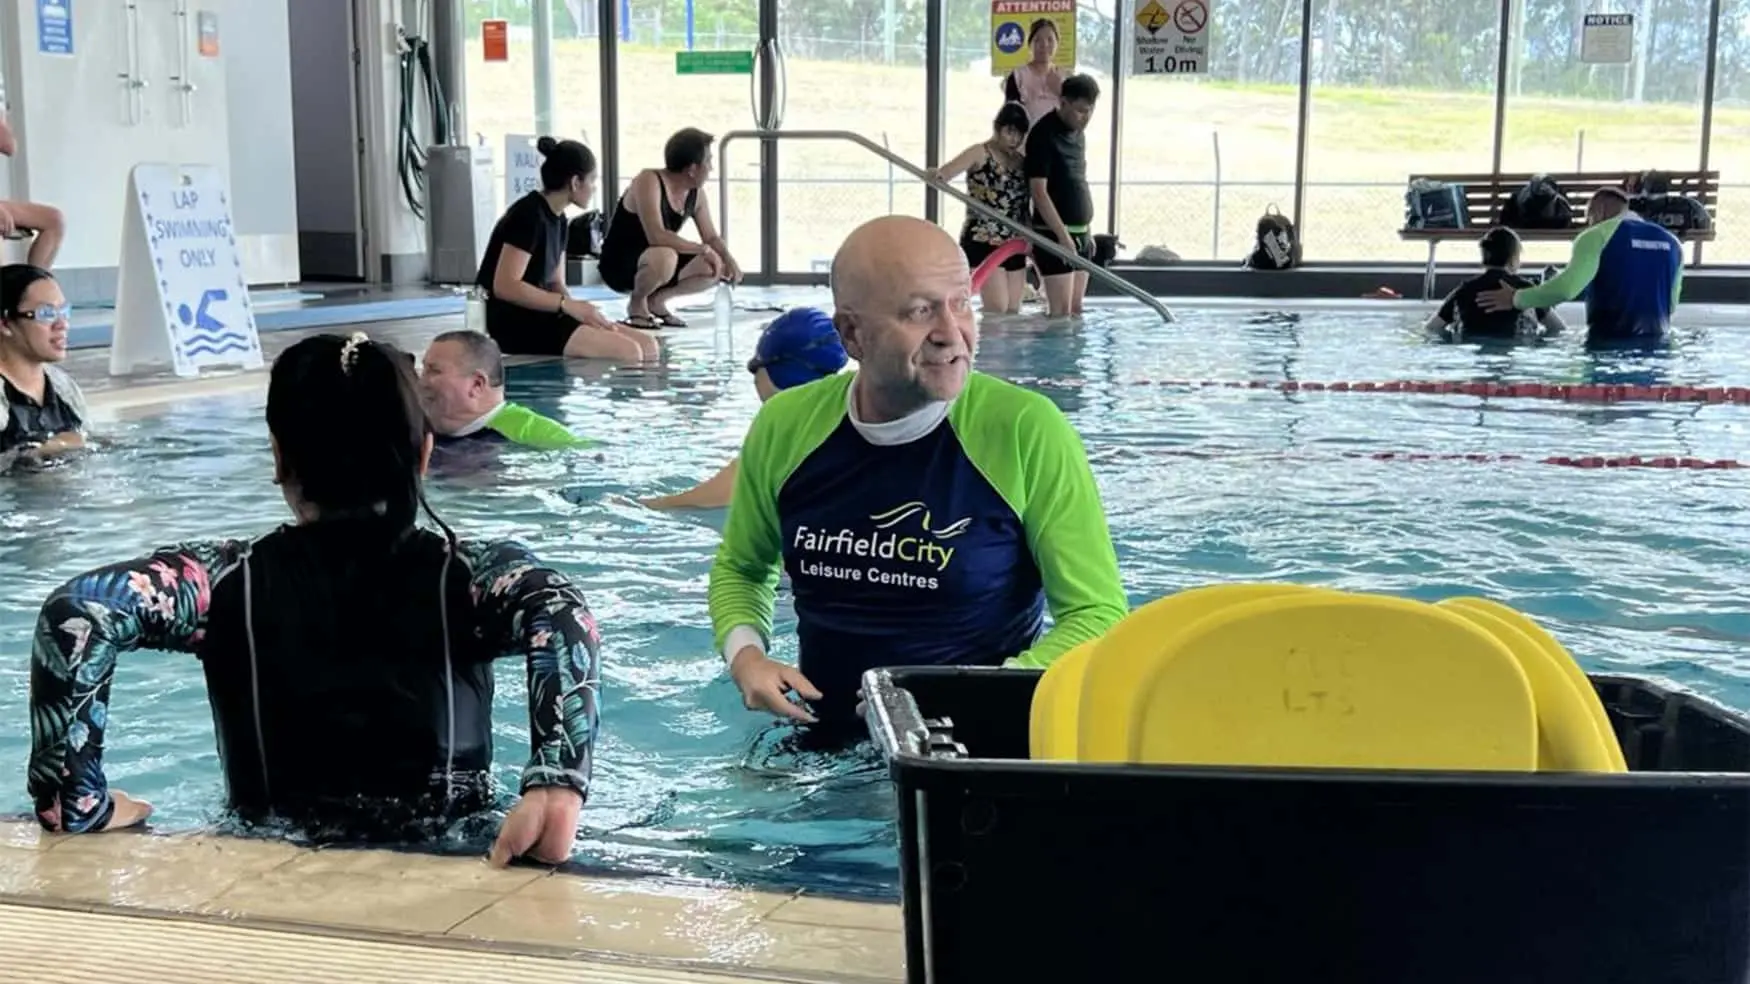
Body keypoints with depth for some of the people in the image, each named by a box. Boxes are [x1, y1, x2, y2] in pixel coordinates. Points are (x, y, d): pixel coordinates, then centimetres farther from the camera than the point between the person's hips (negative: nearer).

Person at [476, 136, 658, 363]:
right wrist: (569, 305, -21)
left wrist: (582, 311, -6)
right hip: (513, 323, -10)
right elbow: (505, 286, -21)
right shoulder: (528, 215, -14)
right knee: (627, 352, -25)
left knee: (647, 345, -1)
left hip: (541, 316, 10)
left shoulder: (557, 219, 15)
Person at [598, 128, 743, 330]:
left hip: (650, 263, 8)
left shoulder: (696, 194, -1)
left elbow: (712, 237, 5)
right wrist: (703, 249, -30)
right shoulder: (649, 182, -25)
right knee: (664, 258, -39)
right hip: (618, 265, -8)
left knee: (716, 267, -5)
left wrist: (728, 259, -16)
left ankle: (657, 299, 8)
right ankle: (637, 301, -9)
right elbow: (656, 236, -35)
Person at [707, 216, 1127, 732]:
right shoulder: (784, 427, -1)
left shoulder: (1027, 432, -13)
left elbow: (1098, 615, -8)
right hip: (822, 741, 4)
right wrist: (745, 653, -2)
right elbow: (739, 568, 17)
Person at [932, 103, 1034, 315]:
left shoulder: (1021, 161, 14)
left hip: (1013, 244, 7)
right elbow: (945, 173, -18)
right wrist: (935, 176, -41)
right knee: (998, 308, -14)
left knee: (1013, 310, 5)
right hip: (983, 241, -7)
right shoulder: (980, 153, -4)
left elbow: (1024, 203, 17)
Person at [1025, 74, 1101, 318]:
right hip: (1055, 234, -8)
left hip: (1080, 233, 8)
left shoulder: (1078, 132, 13)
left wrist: (1085, 232, 17)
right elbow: (1039, 192, -18)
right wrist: (1063, 235, -22)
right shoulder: (1043, 135, -12)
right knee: (1061, 312, -10)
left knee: (1076, 310, 8)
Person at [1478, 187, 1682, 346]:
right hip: (1654, 343, 5)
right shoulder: (1671, 241, 14)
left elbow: (1567, 287, -17)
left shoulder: (1598, 236, -4)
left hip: (1607, 342, -5)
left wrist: (1517, 299, -7)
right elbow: (1671, 305, 18)